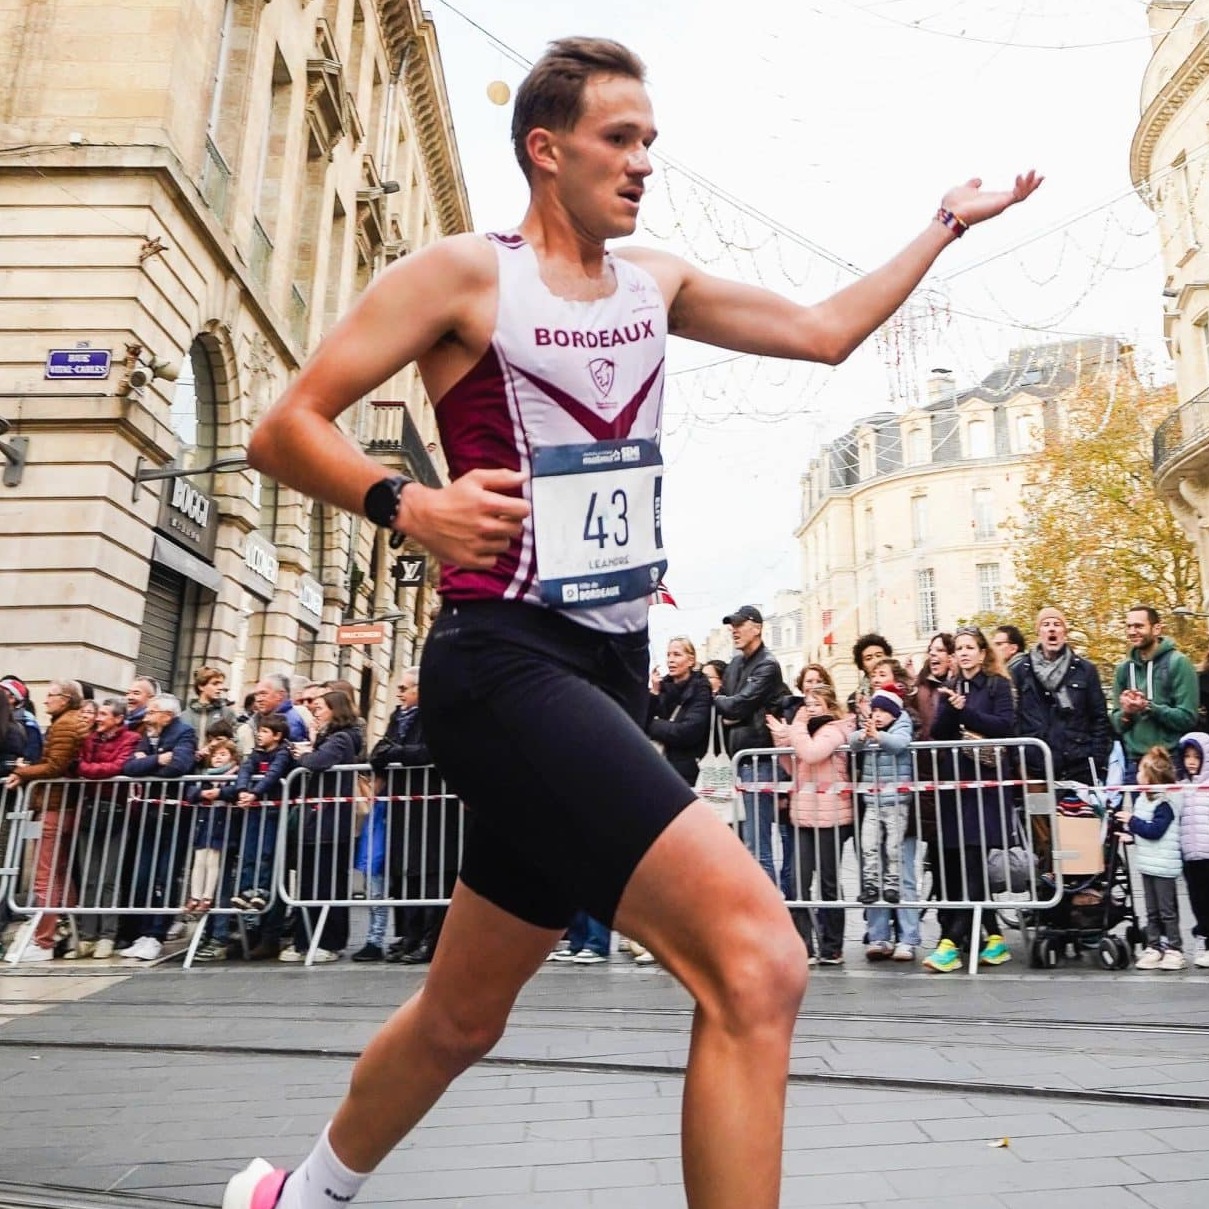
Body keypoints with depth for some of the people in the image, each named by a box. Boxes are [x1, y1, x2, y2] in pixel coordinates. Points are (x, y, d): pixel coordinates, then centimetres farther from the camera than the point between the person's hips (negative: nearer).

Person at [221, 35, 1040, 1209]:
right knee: (758, 959, -21)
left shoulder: (656, 283, 17)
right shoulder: (461, 273, -2)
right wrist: (409, 503, -21)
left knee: (462, 1016, 19)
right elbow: (284, 429, -4)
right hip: (505, 664, -7)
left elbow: (826, 331, 24)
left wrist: (948, 220, 27)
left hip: (612, 671, 7)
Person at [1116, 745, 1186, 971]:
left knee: (1167, 911, 2)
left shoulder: (1165, 802, -17)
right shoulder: (1143, 798, 9)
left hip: (1163, 865, -8)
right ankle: (1153, 948, 19)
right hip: (1148, 863, 8)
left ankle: (1174, 950, 12)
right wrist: (1130, 830, 3)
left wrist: (1132, 821, -16)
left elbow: (1155, 830, -23)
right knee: (1151, 910, 13)